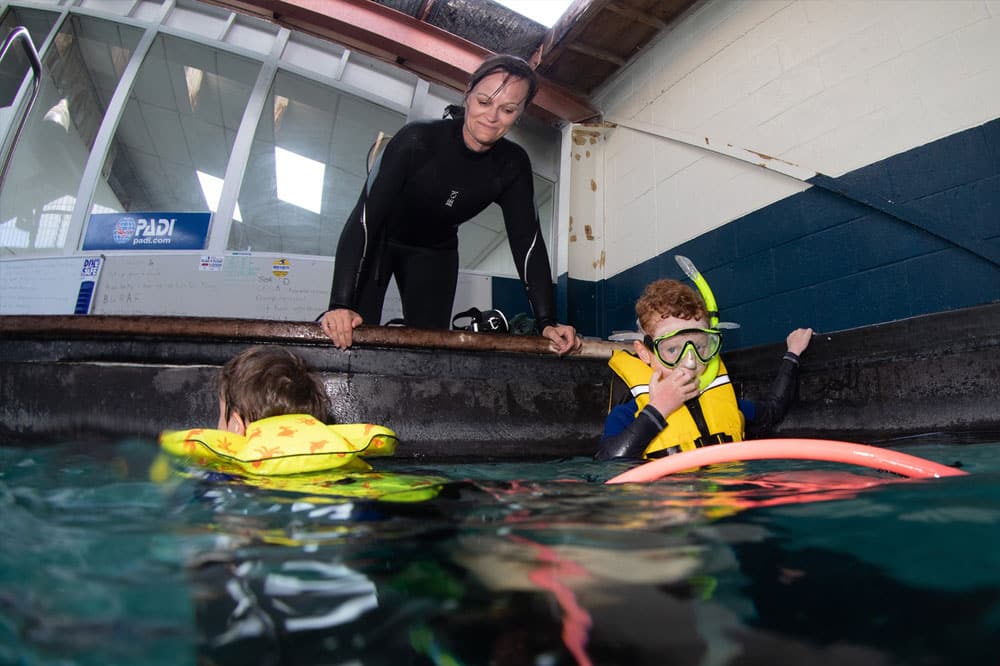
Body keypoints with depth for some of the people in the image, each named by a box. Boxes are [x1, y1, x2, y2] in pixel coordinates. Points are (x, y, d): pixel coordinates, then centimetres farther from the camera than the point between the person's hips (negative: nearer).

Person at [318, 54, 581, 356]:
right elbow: (364, 216, -37)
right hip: (379, 242, -3)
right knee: (350, 338, -14)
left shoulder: (513, 165, -18)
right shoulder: (418, 139, -31)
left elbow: (527, 240, -19)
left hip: (434, 253, 4)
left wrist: (547, 322, -30)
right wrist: (340, 304, -48)